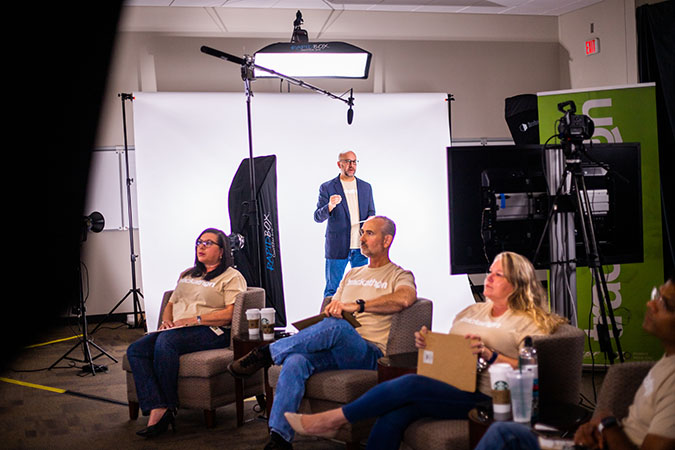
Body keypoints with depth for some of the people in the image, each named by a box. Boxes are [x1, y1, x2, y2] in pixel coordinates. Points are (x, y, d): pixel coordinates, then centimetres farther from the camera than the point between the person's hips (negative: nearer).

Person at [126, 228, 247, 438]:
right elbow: (171, 304, 28)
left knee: (165, 341, -36)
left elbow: (230, 313, -9)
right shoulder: (187, 275, 29)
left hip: (211, 332, -7)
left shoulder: (231, 277, 4)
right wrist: (166, 321, 5)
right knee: (135, 350, -20)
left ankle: (169, 406, -25)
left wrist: (194, 319, -14)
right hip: (176, 330, 7)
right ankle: (156, 410, -33)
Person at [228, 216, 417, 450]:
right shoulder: (352, 275, 30)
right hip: (335, 352, 5)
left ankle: (267, 353, -23)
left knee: (335, 326, -37)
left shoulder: (400, 276, 8)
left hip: (370, 354, -5)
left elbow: (404, 299, -17)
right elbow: (330, 311, 28)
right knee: (295, 360, -28)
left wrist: (357, 305, -23)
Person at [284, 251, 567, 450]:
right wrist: (426, 343, 5)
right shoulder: (471, 312, 27)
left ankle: (332, 420, -17)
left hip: (481, 397, -6)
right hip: (446, 387, 6)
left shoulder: (527, 323, 6)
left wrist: (488, 354, -18)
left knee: (410, 385, -28)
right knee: (392, 417, -25)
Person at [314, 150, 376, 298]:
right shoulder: (327, 188, 0)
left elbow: (371, 212, 19)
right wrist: (330, 206, -26)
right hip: (337, 247, -3)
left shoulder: (366, 187, 12)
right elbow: (318, 217, -5)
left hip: (360, 247, 3)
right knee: (332, 290, 2)